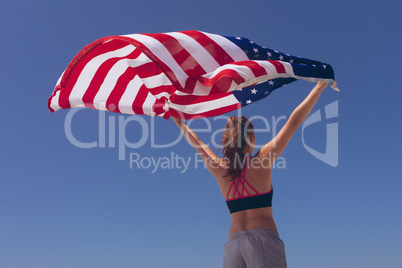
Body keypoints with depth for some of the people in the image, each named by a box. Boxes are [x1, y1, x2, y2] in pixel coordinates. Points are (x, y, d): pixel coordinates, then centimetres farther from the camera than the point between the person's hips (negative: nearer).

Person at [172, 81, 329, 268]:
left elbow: (196, 143, 24)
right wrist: (319, 87, 8)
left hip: (233, 242, 4)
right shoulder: (262, 160, -2)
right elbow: (294, 122, 1)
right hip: (263, 238, -4)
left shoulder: (219, 169, 8)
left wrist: (180, 123, 41)